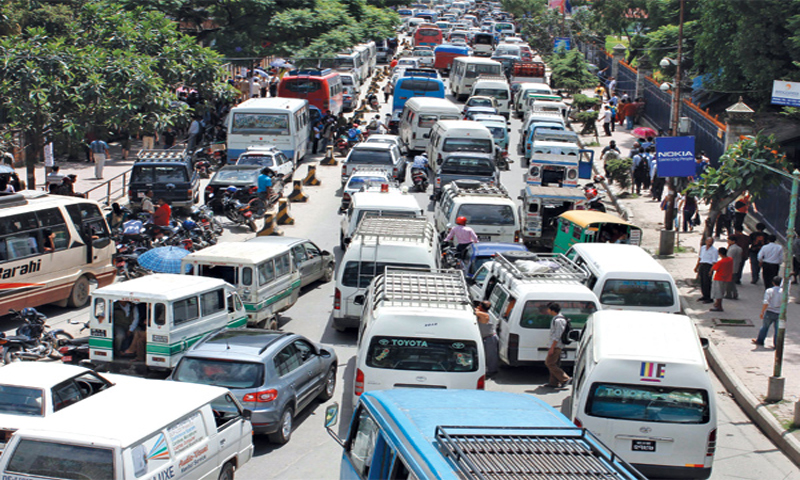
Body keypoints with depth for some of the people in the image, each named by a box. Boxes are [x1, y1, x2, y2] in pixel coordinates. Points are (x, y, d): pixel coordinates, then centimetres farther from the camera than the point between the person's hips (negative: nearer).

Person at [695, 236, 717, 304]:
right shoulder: (702, 248, 15)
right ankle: (705, 296, 19)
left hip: (708, 266, -7)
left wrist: (711, 270, -19)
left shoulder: (714, 250, -6)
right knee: (702, 282, 7)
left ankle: (710, 298, -5)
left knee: (707, 282, -10)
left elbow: (714, 261, -10)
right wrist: (696, 267, 23)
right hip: (701, 265, 7)